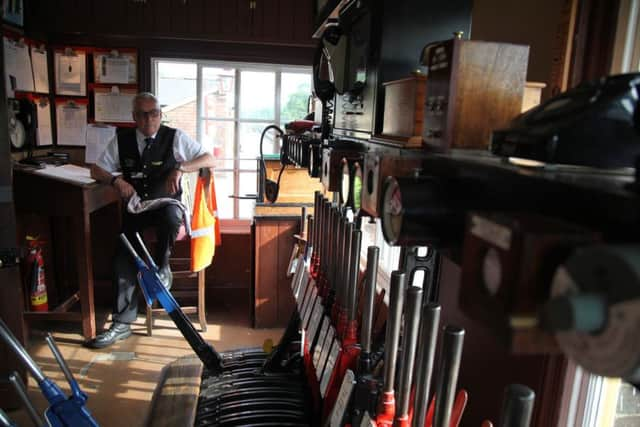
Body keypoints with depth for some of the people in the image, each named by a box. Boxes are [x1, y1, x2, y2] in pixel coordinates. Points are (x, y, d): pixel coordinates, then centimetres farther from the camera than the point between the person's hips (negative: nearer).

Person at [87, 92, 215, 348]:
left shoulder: (175, 137, -3)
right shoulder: (121, 140, 5)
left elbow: (209, 159, -6)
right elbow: (96, 170, 10)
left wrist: (180, 167, -22)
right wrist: (116, 180, -12)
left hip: (166, 202, -2)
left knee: (170, 217, -39)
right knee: (123, 258, -13)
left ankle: (161, 268, -10)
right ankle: (122, 324, -1)